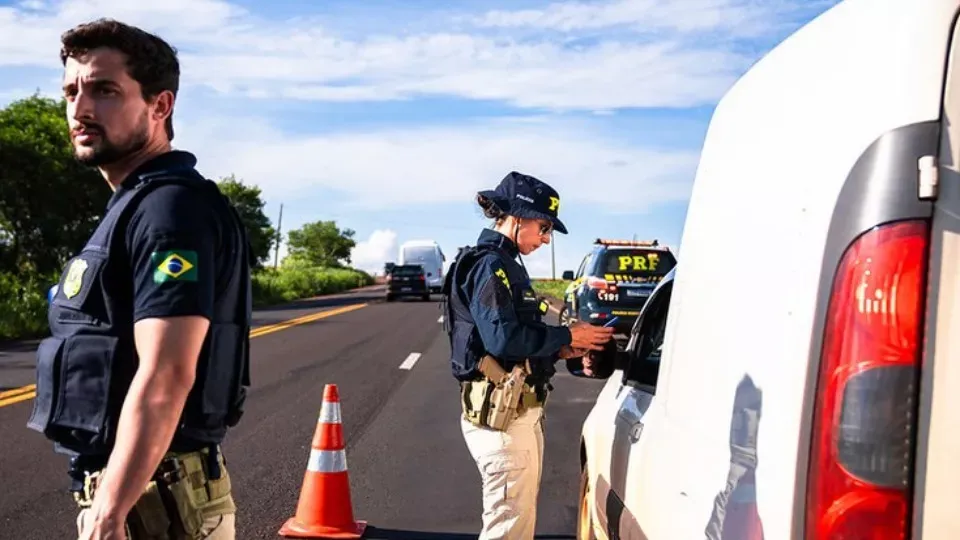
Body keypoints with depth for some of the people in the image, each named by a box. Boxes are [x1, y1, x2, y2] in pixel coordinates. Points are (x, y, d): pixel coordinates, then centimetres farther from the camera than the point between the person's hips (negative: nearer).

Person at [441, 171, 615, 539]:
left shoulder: (505, 264, 17)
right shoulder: (489, 264, -14)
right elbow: (503, 339, -25)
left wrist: (559, 350, 3)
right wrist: (567, 336, -14)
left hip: (518, 412, 11)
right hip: (502, 416, -11)